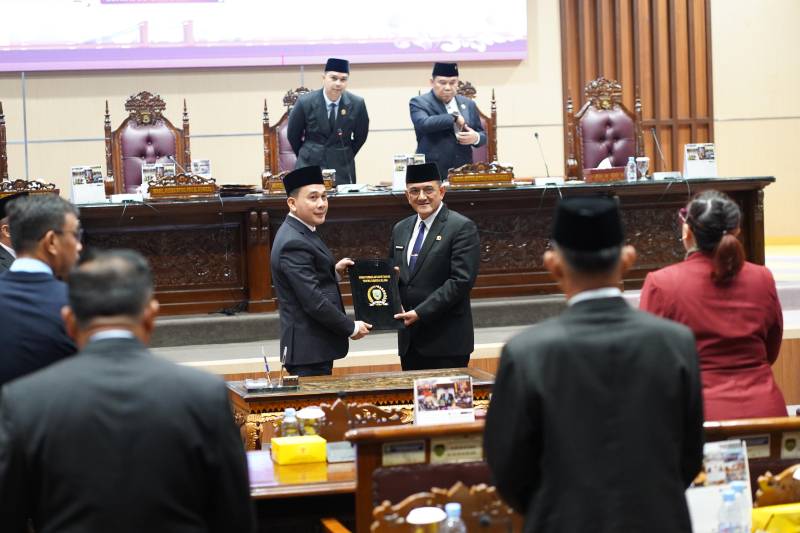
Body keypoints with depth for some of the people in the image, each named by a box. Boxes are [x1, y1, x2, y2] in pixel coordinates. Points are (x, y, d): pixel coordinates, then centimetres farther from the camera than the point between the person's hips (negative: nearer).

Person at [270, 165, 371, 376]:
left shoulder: (299, 233, 13)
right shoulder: (294, 244, -19)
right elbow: (313, 301, -22)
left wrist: (334, 271, 6)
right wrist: (351, 328, -13)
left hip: (314, 347, 10)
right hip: (309, 349, -10)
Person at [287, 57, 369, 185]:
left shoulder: (357, 104, -5)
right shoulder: (305, 103, -8)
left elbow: (360, 136, 12)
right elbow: (293, 135, 7)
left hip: (343, 171, 1)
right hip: (309, 166, -1)